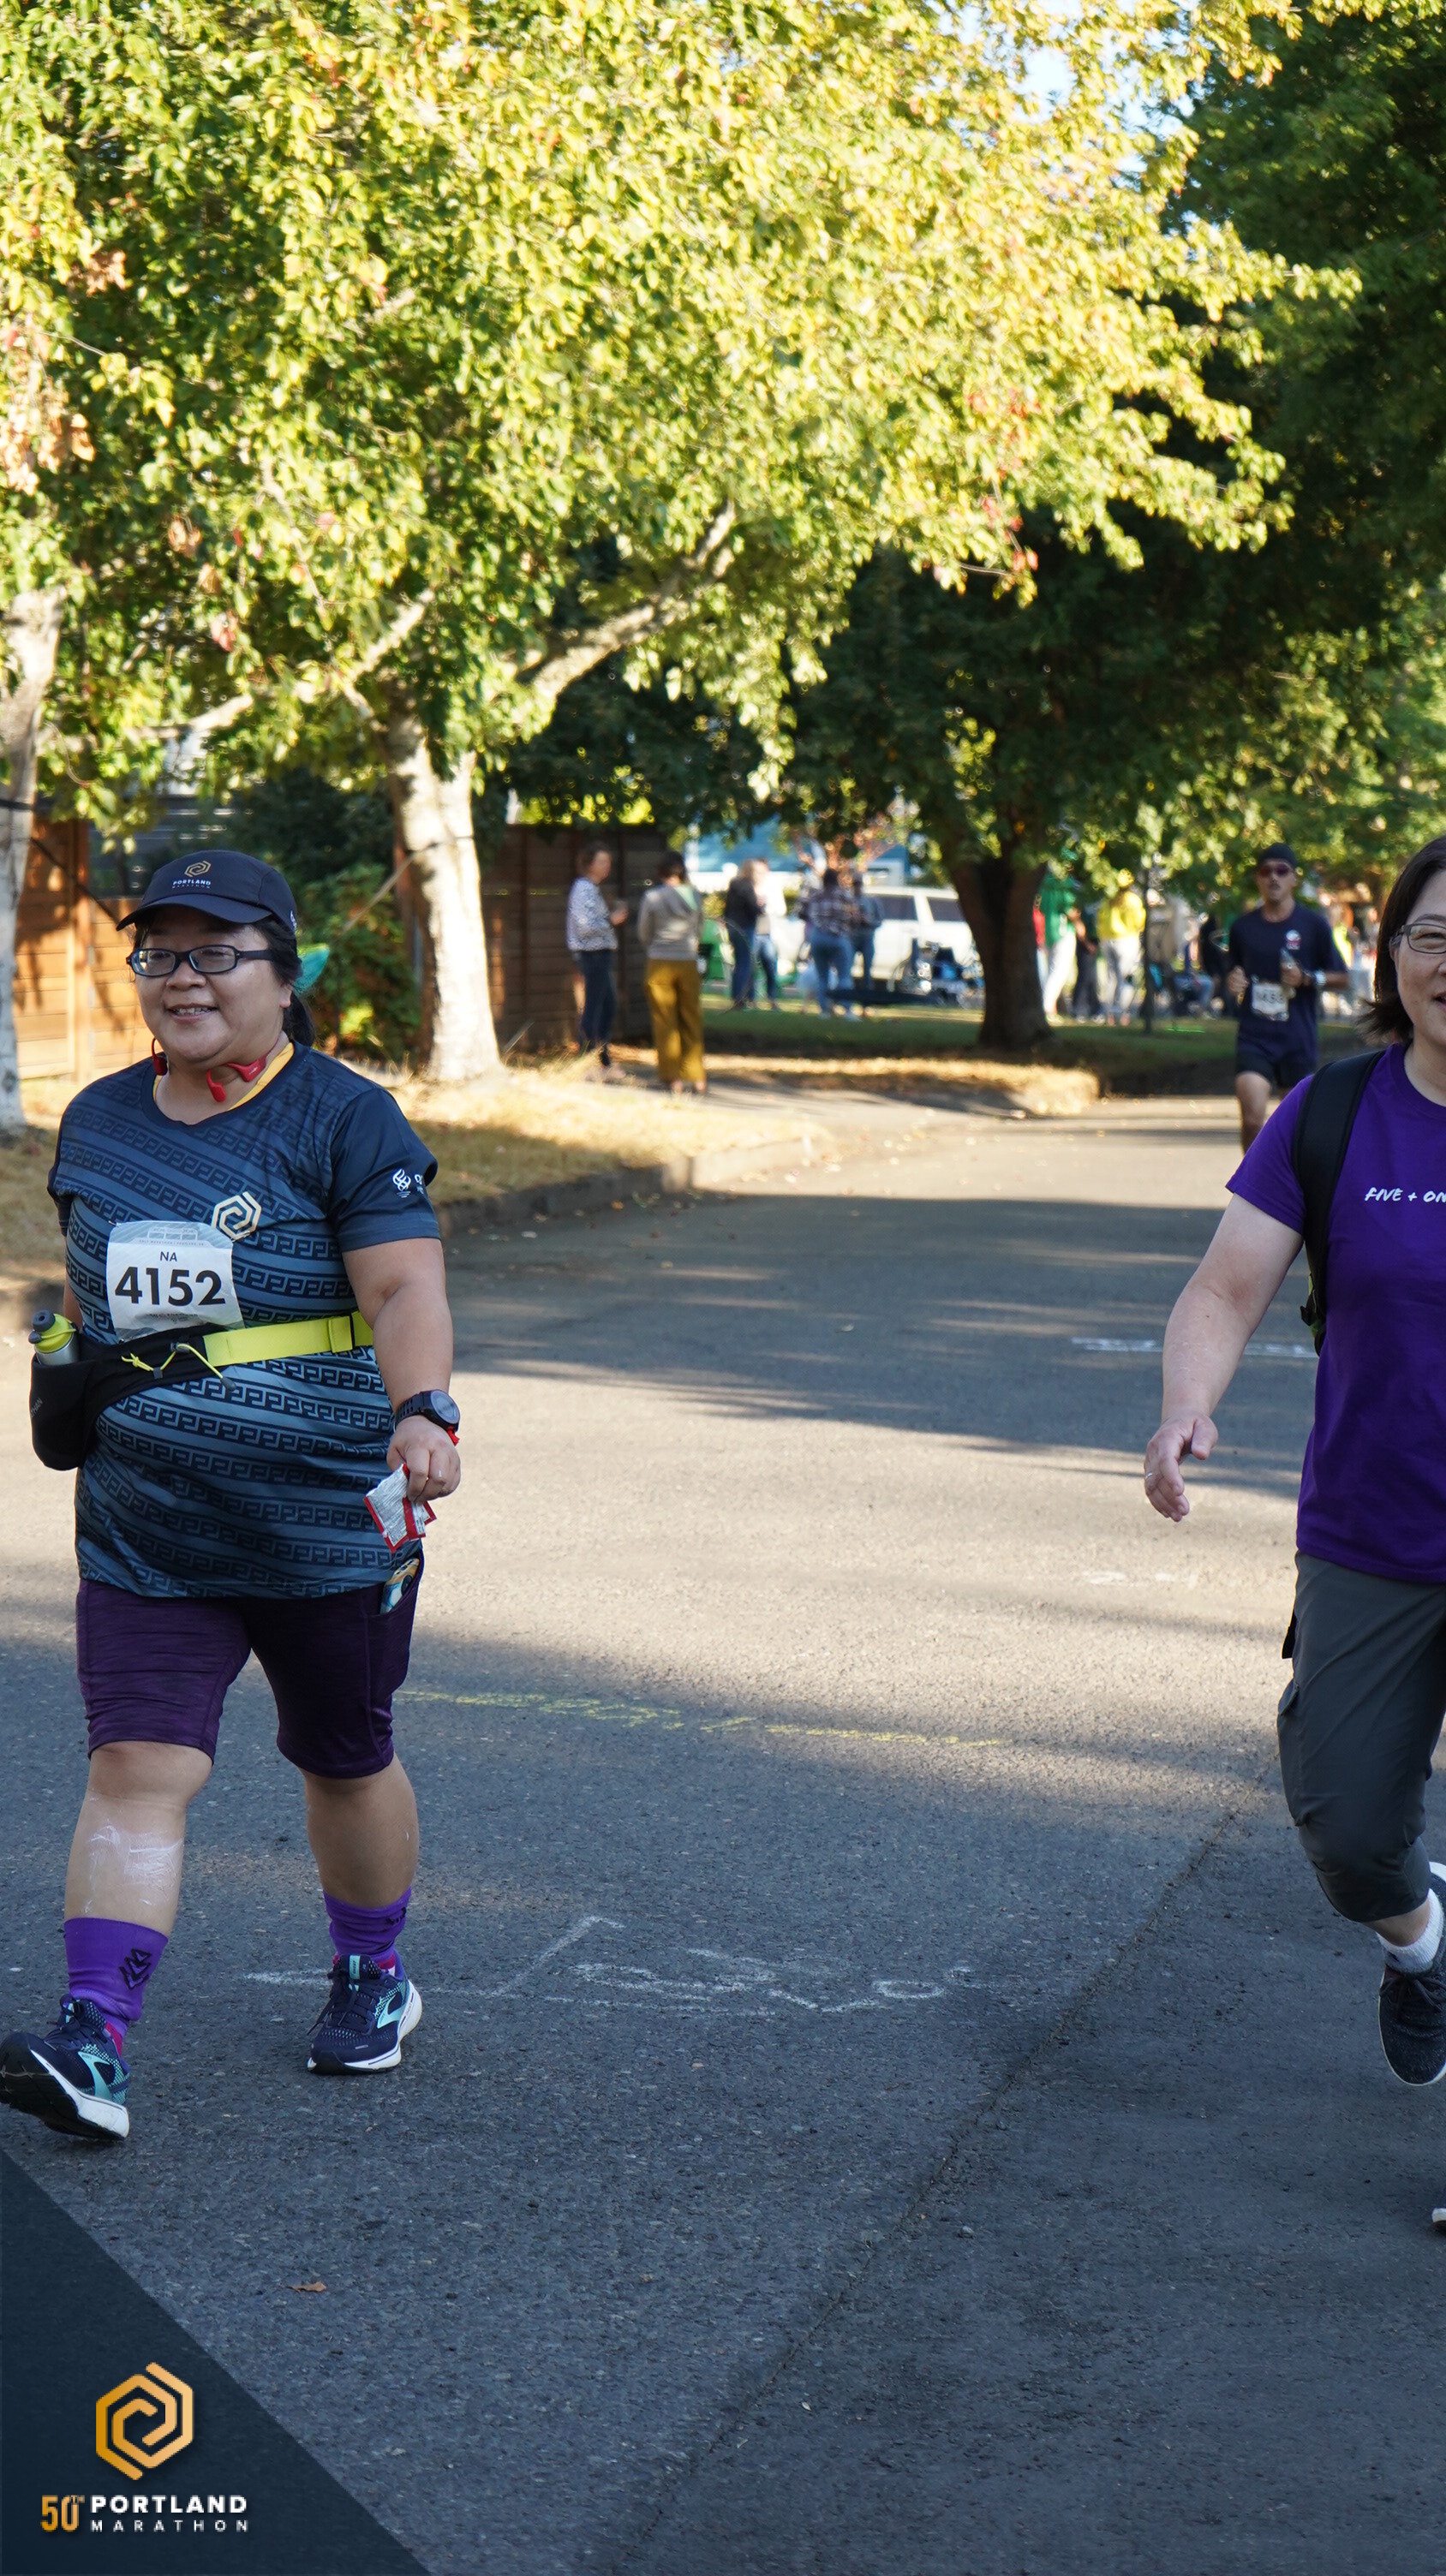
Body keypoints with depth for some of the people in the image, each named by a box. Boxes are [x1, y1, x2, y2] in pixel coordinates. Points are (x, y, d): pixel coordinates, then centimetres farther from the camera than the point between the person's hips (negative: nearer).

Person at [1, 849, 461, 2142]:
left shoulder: (346, 1119, -7)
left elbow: (405, 1287, -18)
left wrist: (422, 1410, -34)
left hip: (327, 1515, -3)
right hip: (144, 1528, 3)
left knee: (346, 1759, 14)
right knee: (137, 1766, -10)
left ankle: (375, 1979, 37)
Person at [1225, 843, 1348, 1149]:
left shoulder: (1314, 925, 1)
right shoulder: (1242, 927, 7)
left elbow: (1340, 980, 6)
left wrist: (1307, 978, -12)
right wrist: (1232, 984, -2)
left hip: (1298, 1040, 0)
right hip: (1254, 1039, 0)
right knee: (1252, 1117, -17)